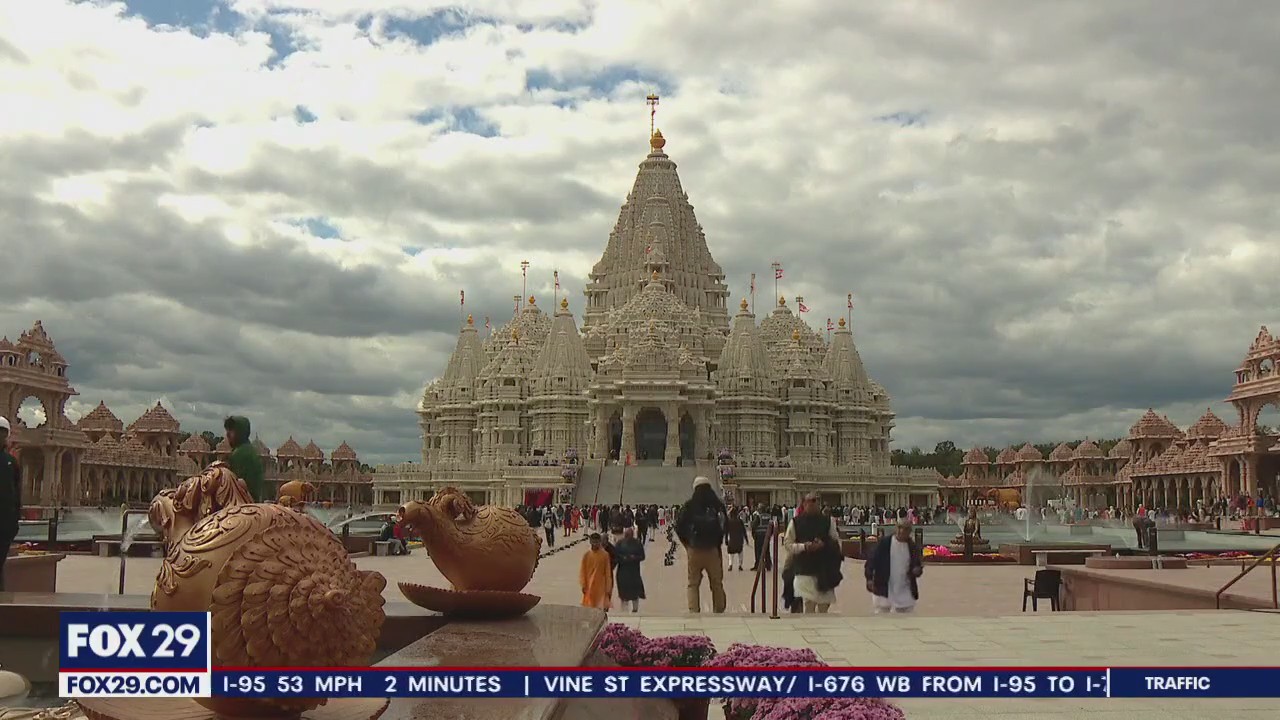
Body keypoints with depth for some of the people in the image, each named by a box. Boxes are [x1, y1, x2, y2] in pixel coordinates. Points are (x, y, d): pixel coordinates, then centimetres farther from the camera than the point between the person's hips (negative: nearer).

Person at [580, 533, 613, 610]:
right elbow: (582, 571, 4)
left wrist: (608, 588, -1)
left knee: (601, 608, -6)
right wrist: (583, 585, -1)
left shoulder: (605, 554, -2)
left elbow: (608, 572, 0)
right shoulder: (586, 554, 1)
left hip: (601, 586, -1)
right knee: (589, 609, 2)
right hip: (589, 586, 1)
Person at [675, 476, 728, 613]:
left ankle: (693, 611, -4)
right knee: (717, 584, 12)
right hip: (713, 549, 1)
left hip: (694, 549, -1)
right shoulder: (718, 505, 1)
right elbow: (725, 526, 3)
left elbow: (679, 527, -1)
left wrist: (687, 543, 11)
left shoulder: (689, 506, -2)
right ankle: (719, 610, 14)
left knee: (693, 583, 6)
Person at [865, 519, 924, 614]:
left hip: (904, 593, 3)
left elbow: (918, 565, 12)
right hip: (883, 590, -3)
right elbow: (872, 561, -6)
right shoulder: (884, 543, -5)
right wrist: (869, 578, -18)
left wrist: (918, 570, -12)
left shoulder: (913, 547, 3)